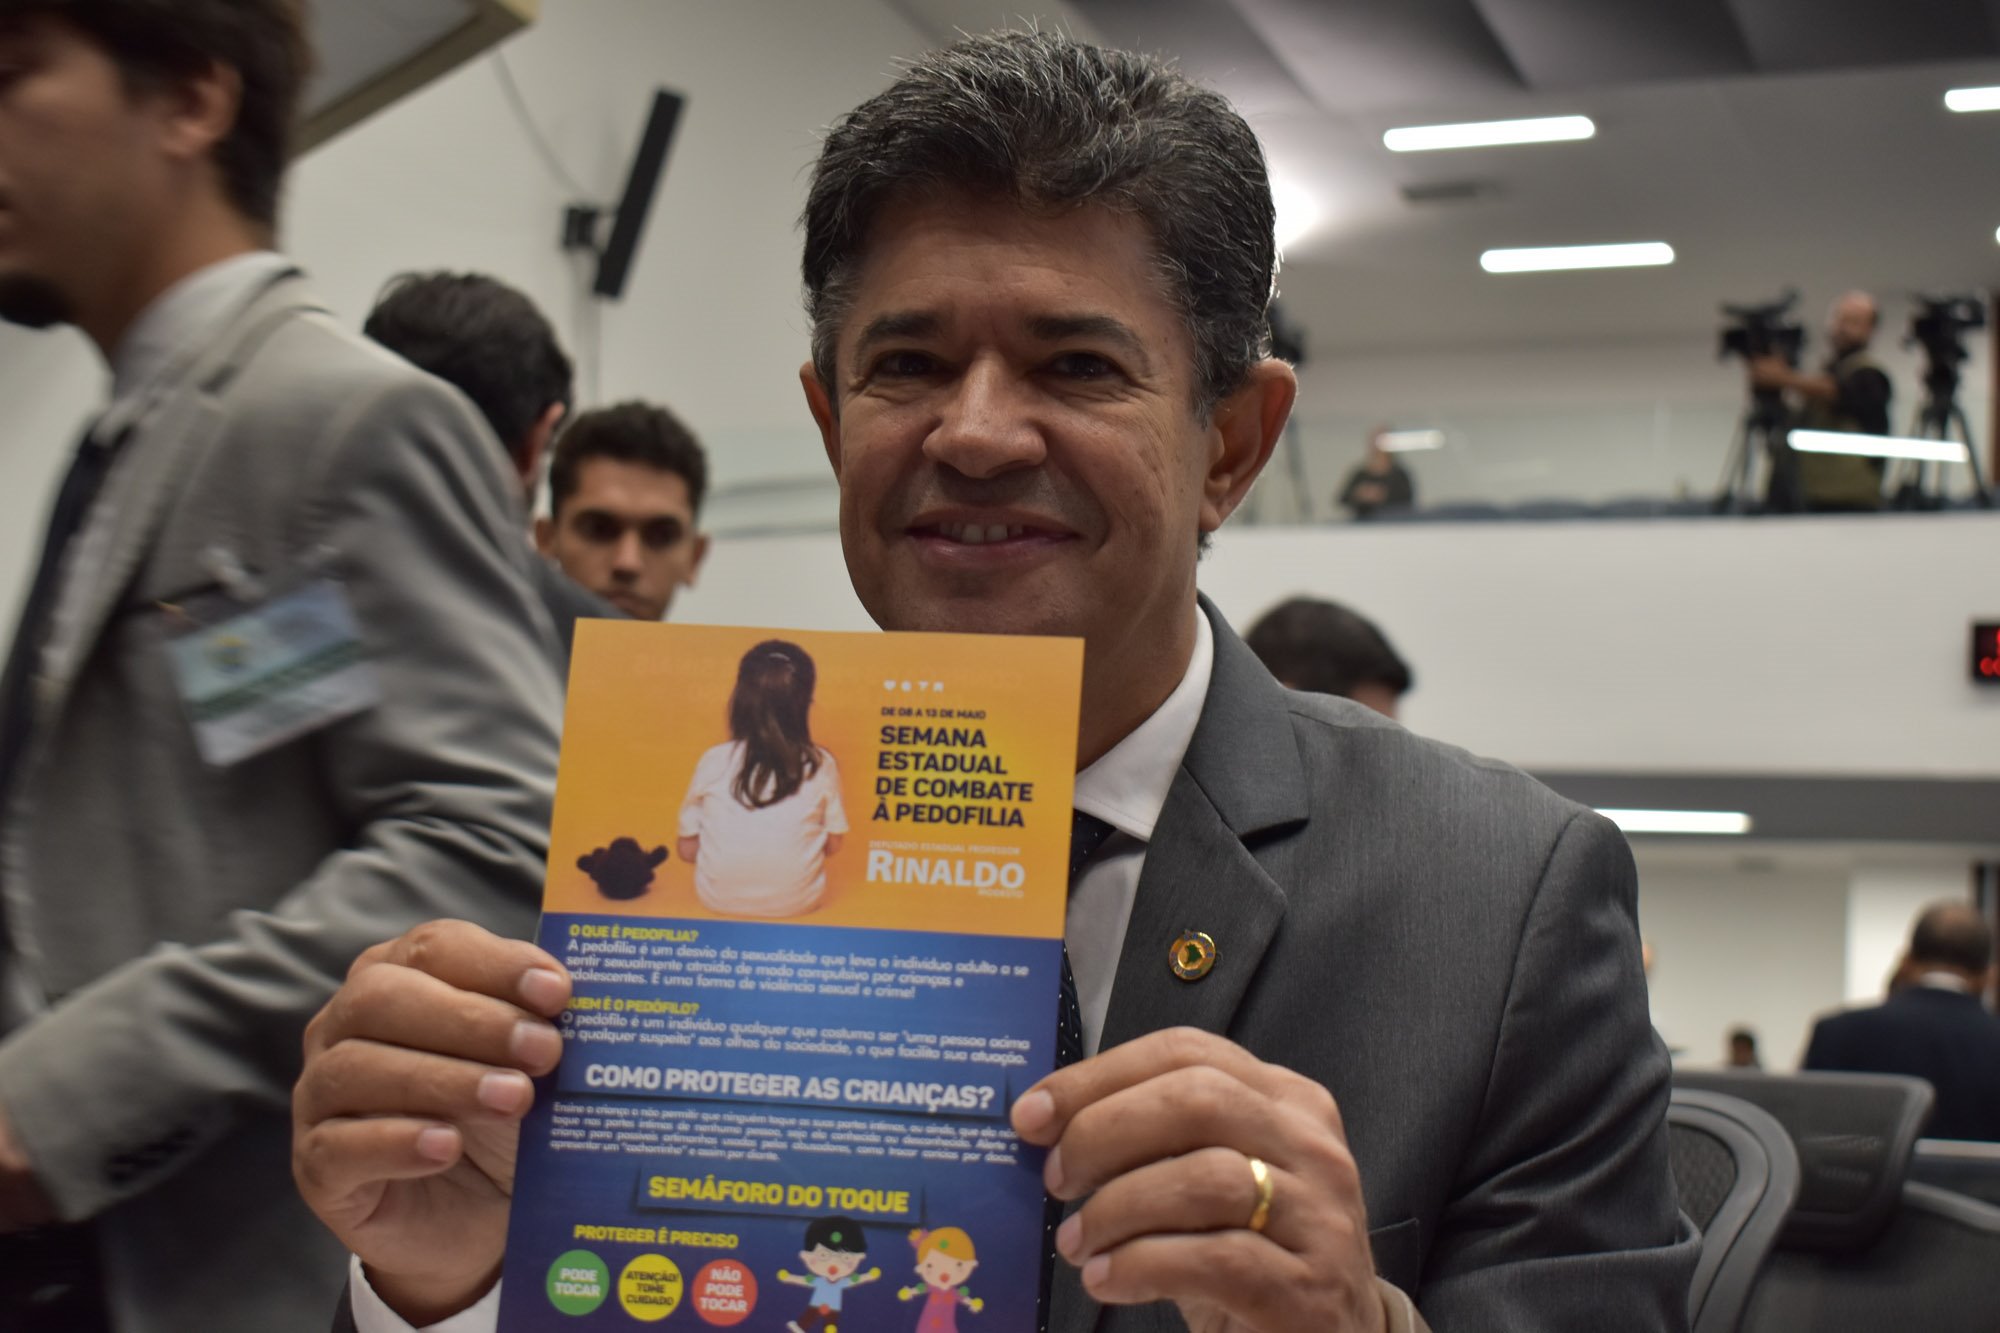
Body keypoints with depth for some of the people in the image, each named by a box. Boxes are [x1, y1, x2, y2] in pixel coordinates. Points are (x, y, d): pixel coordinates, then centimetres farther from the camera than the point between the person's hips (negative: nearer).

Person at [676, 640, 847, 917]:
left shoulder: (714, 762, -9)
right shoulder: (820, 765, -9)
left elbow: (687, 849, -2)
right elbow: (832, 845, 1)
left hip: (719, 899, 1)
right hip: (796, 903, 0)